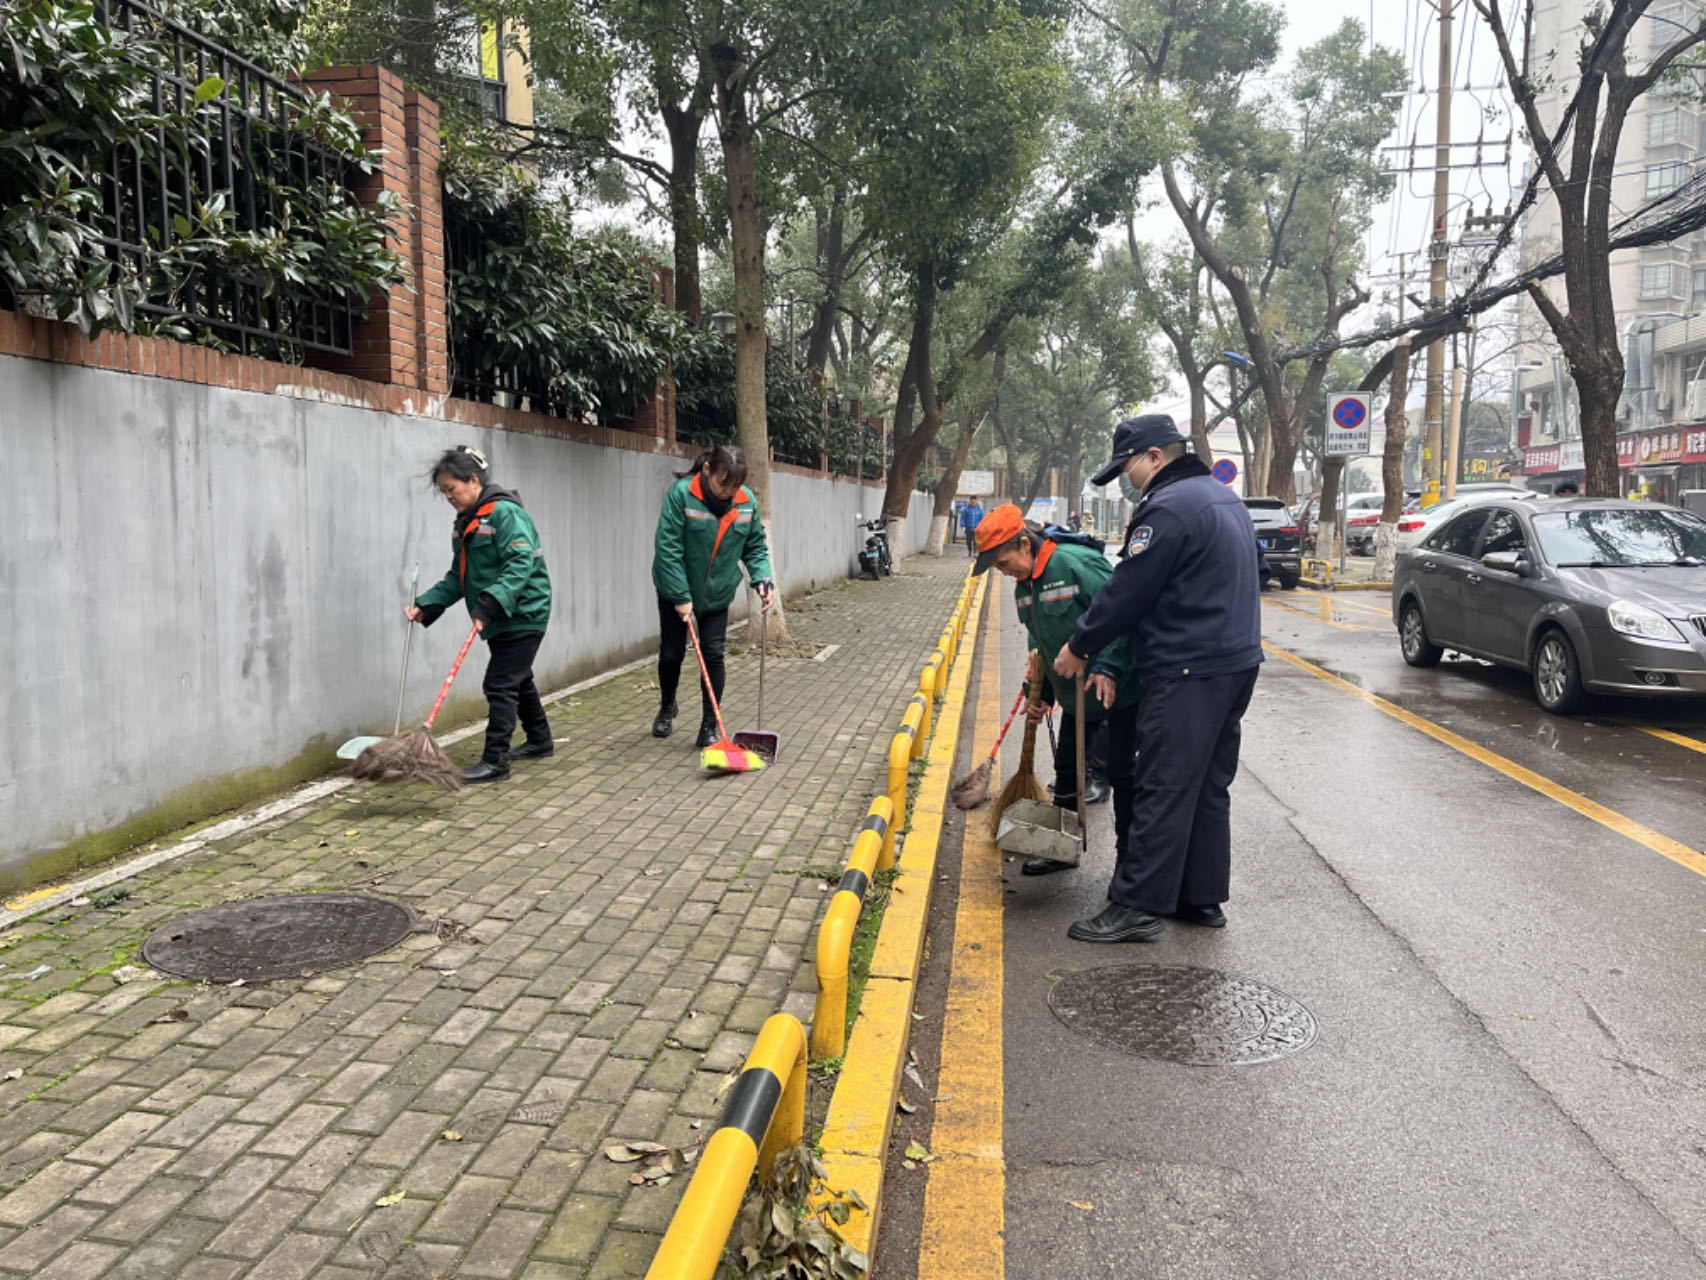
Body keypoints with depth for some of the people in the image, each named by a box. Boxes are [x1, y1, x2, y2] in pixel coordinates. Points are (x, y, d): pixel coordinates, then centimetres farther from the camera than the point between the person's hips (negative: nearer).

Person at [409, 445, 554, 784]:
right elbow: (458, 577, 16)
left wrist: (489, 604, -33)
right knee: (519, 681, 20)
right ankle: (540, 742, 36)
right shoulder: (466, 522, 14)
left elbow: (521, 564, -26)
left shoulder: (505, 513, -16)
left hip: (522, 616, -10)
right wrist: (426, 606, 3)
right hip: (499, 620, 10)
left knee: (500, 685, -10)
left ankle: (495, 761, -6)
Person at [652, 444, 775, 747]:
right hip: (675, 591, -2)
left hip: (717, 593, 2)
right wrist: (681, 596, -23)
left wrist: (762, 579, -15)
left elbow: (755, 547, 2)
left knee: (713, 656, -1)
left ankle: (709, 726, 12)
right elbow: (668, 548, -22)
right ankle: (666, 708, 36)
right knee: (671, 654, 9)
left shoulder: (747, 502, -10)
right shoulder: (681, 493, -23)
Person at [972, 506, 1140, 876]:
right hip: (1075, 694, 9)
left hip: (1120, 688, -8)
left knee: (1123, 772, -2)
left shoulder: (1077, 563, -23)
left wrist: (1109, 668, -32)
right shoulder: (1024, 588, 5)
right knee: (1068, 767, 15)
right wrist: (1041, 695, 13)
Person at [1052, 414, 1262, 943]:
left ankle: (1139, 907, 0)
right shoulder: (1223, 497, 17)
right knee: (1209, 787, 15)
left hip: (1188, 672, -10)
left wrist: (1079, 647, -2)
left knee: (1163, 790, -5)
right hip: (1236, 661, 10)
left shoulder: (1169, 507, -16)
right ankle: (1202, 898, 23)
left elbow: (1128, 591, -14)